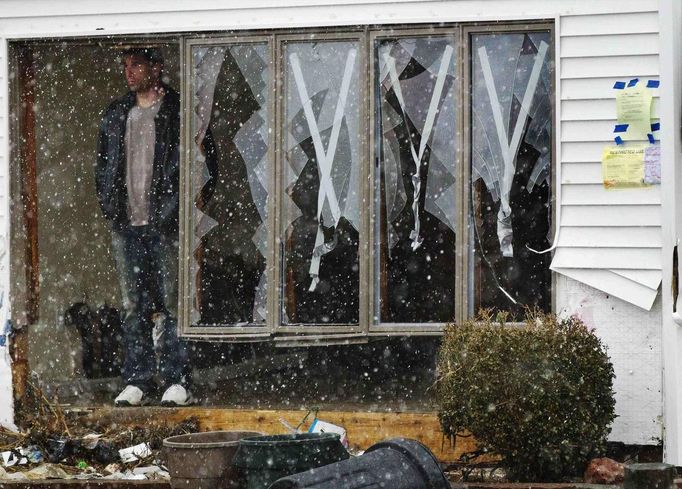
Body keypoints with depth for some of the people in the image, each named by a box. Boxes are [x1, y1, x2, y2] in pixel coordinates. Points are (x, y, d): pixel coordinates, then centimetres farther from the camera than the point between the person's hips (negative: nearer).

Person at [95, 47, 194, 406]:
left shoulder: (178, 111, -1)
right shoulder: (116, 114, 15)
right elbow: (103, 164, 22)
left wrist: (174, 211, -9)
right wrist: (109, 206, 8)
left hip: (164, 226, -5)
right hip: (126, 225, 5)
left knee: (171, 305, -4)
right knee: (134, 306, 6)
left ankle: (176, 381, -1)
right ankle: (137, 381, 9)